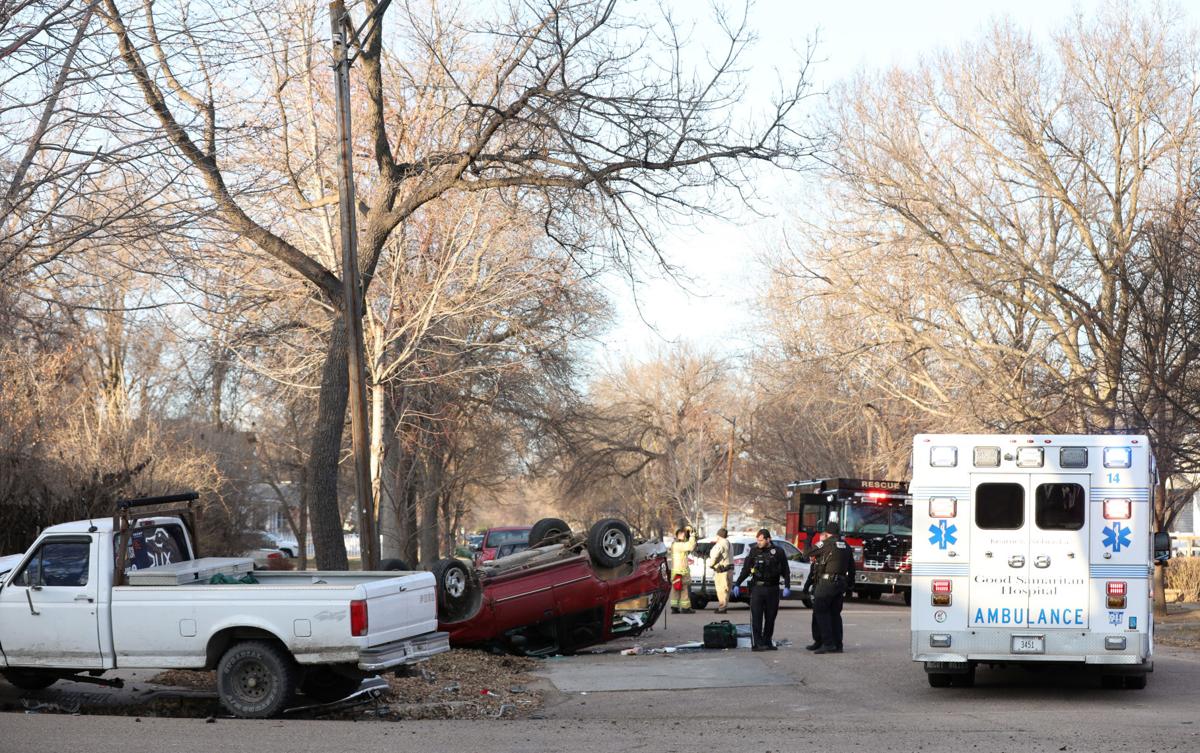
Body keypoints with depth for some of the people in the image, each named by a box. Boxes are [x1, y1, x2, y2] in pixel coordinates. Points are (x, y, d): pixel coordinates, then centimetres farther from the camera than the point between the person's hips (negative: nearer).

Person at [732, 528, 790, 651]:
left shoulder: (778, 552, 3)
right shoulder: (754, 551, 6)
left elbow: (785, 571, 5)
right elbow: (745, 569, 10)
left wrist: (787, 586, -6)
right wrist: (737, 584, 3)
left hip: (772, 589, 1)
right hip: (757, 588, 0)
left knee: (770, 617, 6)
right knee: (756, 616, -8)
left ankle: (767, 641, 15)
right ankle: (757, 643, -9)